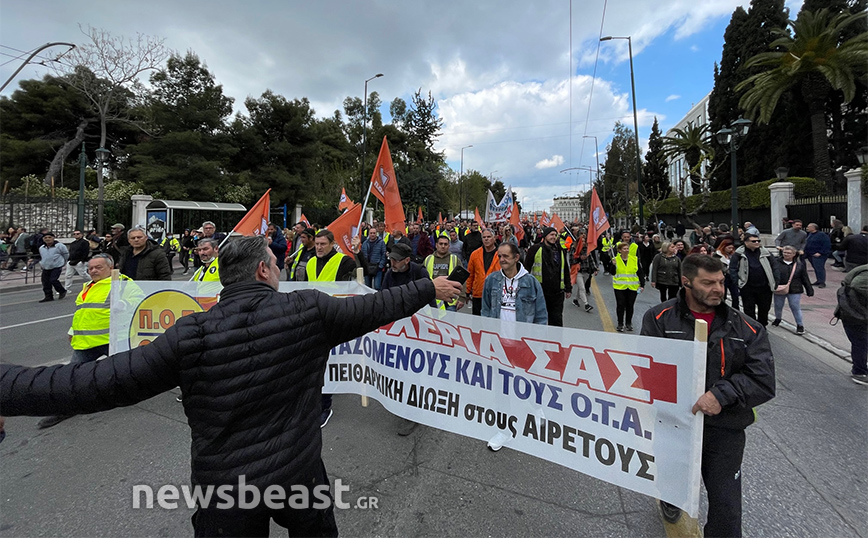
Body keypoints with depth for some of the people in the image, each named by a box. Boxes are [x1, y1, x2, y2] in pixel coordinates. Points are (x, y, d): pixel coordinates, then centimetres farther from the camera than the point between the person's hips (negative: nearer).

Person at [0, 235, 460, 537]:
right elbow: (374, 308, -8)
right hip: (300, 474, 0)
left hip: (224, 490, 0)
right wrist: (429, 289, 6)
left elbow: (98, 383, -13)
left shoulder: (190, 335, -17)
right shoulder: (309, 309, -18)